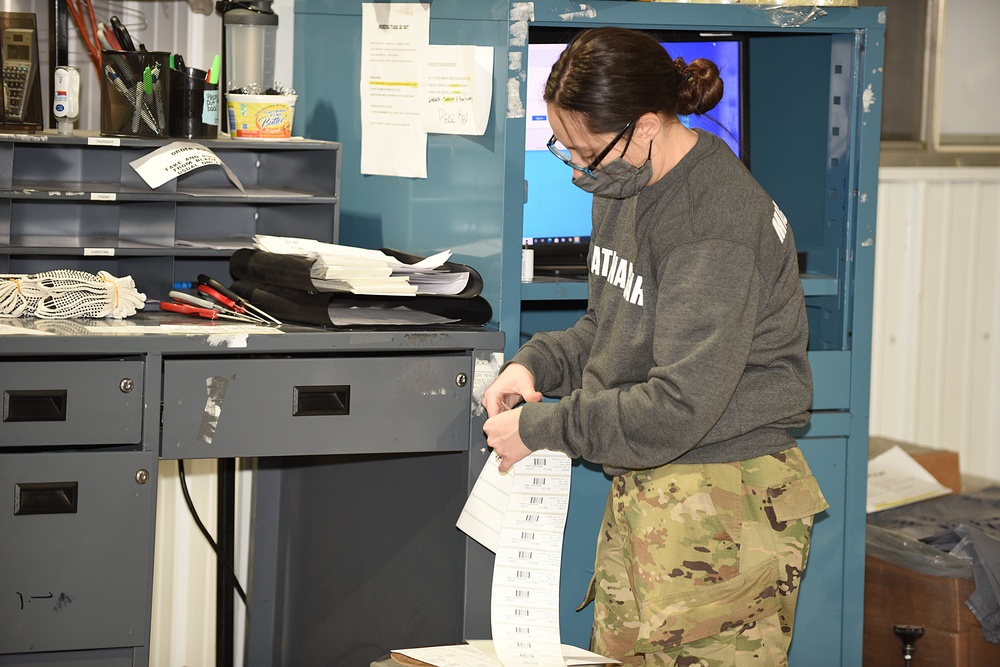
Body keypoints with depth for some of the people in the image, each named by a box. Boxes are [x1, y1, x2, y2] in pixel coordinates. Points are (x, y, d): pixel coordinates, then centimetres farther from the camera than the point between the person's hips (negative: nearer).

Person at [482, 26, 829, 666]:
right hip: (640, 492, 9)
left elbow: (678, 408, -25)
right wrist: (536, 364, 2)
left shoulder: (716, 227, -22)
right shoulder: (628, 188, 8)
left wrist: (541, 430, -17)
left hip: (720, 506, -9)